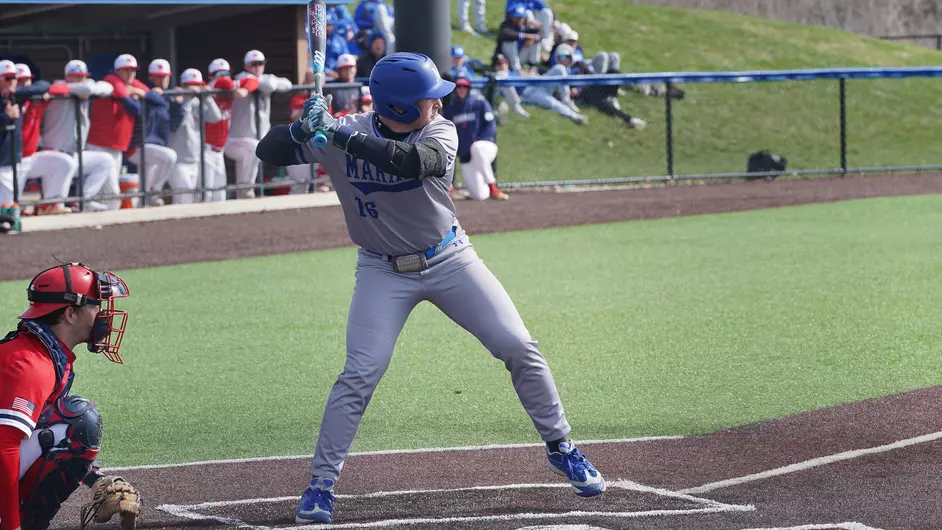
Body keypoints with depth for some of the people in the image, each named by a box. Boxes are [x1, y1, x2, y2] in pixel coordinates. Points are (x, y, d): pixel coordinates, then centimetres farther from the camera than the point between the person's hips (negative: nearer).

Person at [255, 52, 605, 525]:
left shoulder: (440, 134, -17)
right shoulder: (340, 133, -15)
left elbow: (413, 161, -39)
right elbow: (268, 153, -16)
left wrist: (340, 135, -45)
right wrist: (304, 128, -38)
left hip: (448, 260, 1)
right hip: (383, 272, -1)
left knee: (518, 348, -3)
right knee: (360, 374, -14)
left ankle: (561, 449, 15)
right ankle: (321, 484, -3)